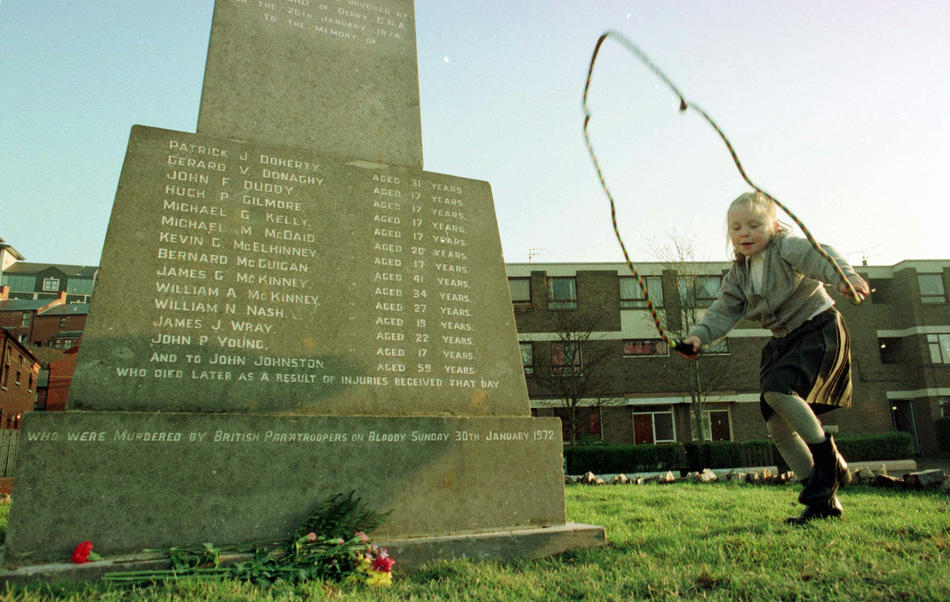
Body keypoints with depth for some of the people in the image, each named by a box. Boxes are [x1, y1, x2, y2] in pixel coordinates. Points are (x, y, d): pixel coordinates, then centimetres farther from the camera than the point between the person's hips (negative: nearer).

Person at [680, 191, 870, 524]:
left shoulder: (788, 247, -13)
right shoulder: (738, 274, 6)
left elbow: (821, 257, -33)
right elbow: (723, 312, 2)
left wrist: (845, 276, -56)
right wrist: (698, 335, -18)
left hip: (820, 329, -7)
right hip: (784, 341, 7)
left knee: (777, 387, -31)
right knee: (776, 423, -1)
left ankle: (828, 457, -9)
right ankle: (824, 499, 9)